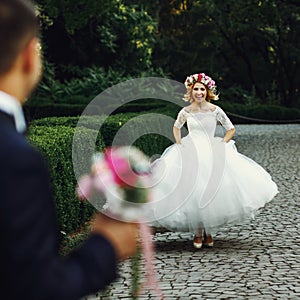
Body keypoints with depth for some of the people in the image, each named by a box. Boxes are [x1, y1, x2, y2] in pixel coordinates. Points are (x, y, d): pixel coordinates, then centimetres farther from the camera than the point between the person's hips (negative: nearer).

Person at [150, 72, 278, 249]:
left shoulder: (215, 110, -3)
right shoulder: (186, 112, 3)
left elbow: (231, 129, 6)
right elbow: (176, 128, 22)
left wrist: (220, 145, -3)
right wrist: (179, 145, 10)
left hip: (212, 155, -1)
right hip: (190, 155, 1)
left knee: (211, 192, -7)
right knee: (191, 194, -7)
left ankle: (209, 232, 7)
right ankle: (197, 233, 4)